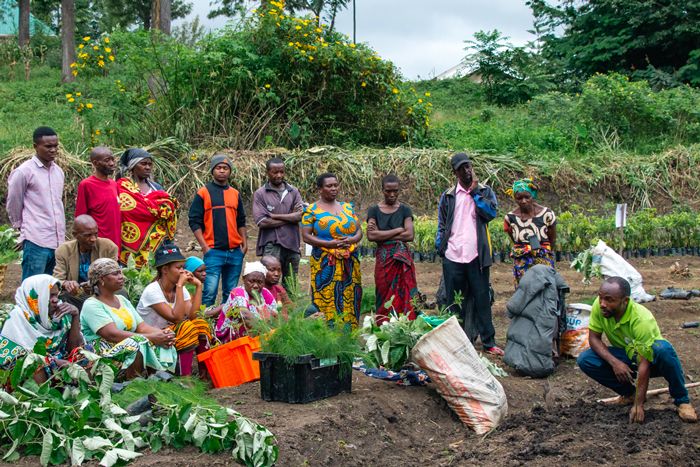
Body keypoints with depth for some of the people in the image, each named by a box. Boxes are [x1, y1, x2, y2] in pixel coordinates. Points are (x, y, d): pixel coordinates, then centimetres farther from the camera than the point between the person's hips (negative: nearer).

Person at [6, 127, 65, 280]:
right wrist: (20, 225, 13)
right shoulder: (24, 172, -8)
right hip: (36, 241, -6)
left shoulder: (58, 171, 11)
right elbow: (13, 204, 1)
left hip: (58, 240, 6)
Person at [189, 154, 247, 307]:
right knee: (210, 291, -11)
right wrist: (204, 246, -10)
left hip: (235, 252, 5)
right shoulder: (203, 193, 1)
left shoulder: (235, 194, 15)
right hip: (213, 251, -5)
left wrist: (245, 243, 10)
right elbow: (194, 221, -2)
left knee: (231, 293, 9)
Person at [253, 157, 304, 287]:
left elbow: (300, 215, -3)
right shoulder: (260, 194, 0)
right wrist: (290, 218, -5)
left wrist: (275, 216, -9)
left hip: (292, 243, 4)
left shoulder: (293, 192, 10)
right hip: (271, 246, -4)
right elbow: (262, 222, -11)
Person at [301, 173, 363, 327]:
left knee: (349, 300, 2)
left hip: (350, 262, 4)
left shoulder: (348, 208, 15)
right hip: (325, 263, -4)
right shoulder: (312, 210, 2)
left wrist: (352, 239, -9)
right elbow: (306, 236, -5)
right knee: (326, 299, -7)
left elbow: (359, 231, 15)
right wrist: (329, 244, -15)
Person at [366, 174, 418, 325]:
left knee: (404, 297, -3)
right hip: (383, 260, 0)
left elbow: (410, 235, -7)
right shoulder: (374, 210, 5)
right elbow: (371, 235, -10)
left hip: (402, 260, 0)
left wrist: (382, 235, -8)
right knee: (385, 297, 2)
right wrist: (398, 230, -8)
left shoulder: (404, 210, 5)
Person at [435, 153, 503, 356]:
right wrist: (440, 246, -1)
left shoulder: (485, 191, 8)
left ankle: (488, 341, 5)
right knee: (454, 301, 6)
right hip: (453, 256, 1)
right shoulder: (447, 196, 10)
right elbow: (441, 225, 12)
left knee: (482, 299, 1)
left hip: (477, 255, -1)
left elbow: (491, 212, -9)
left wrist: (475, 192, -7)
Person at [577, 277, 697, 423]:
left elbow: (644, 364, -33)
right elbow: (594, 337, -10)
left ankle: (682, 400, -17)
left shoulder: (642, 320, -34)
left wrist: (638, 405, -34)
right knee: (584, 360, -18)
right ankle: (629, 393, 3)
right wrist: (614, 362, -27)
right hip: (625, 356, 5)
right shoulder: (599, 306, -21)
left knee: (663, 349, -39)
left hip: (651, 358, -5)